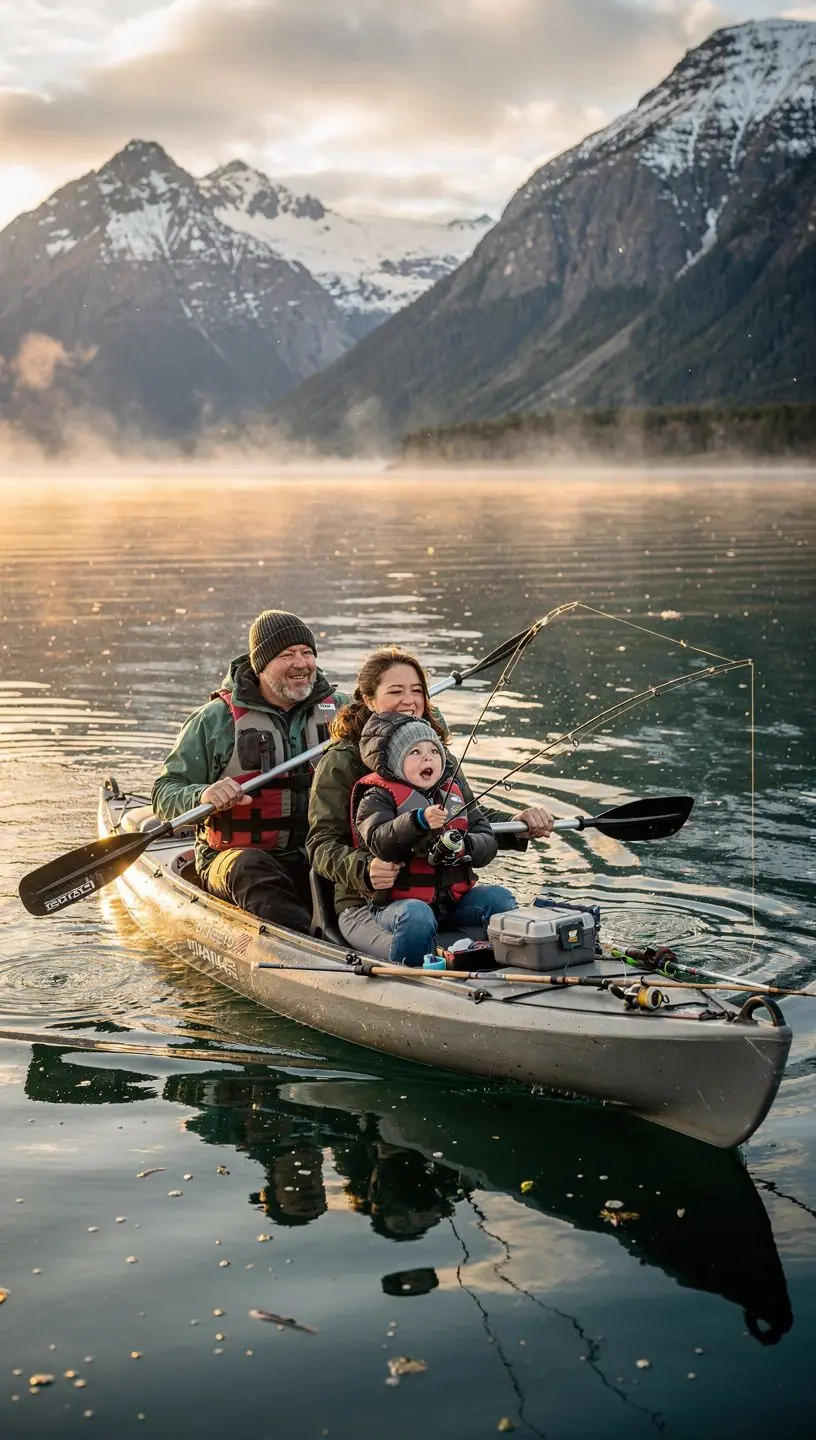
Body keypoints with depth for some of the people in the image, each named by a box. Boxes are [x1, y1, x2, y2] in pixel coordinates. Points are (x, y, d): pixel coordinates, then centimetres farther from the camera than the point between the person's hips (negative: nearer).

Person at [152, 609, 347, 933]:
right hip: (234, 859, -2)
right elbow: (165, 795, 2)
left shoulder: (339, 710, 12)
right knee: (249, 869, -38)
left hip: (323, 856, 3)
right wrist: (203, 796, -21)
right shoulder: (216, 719, 3)